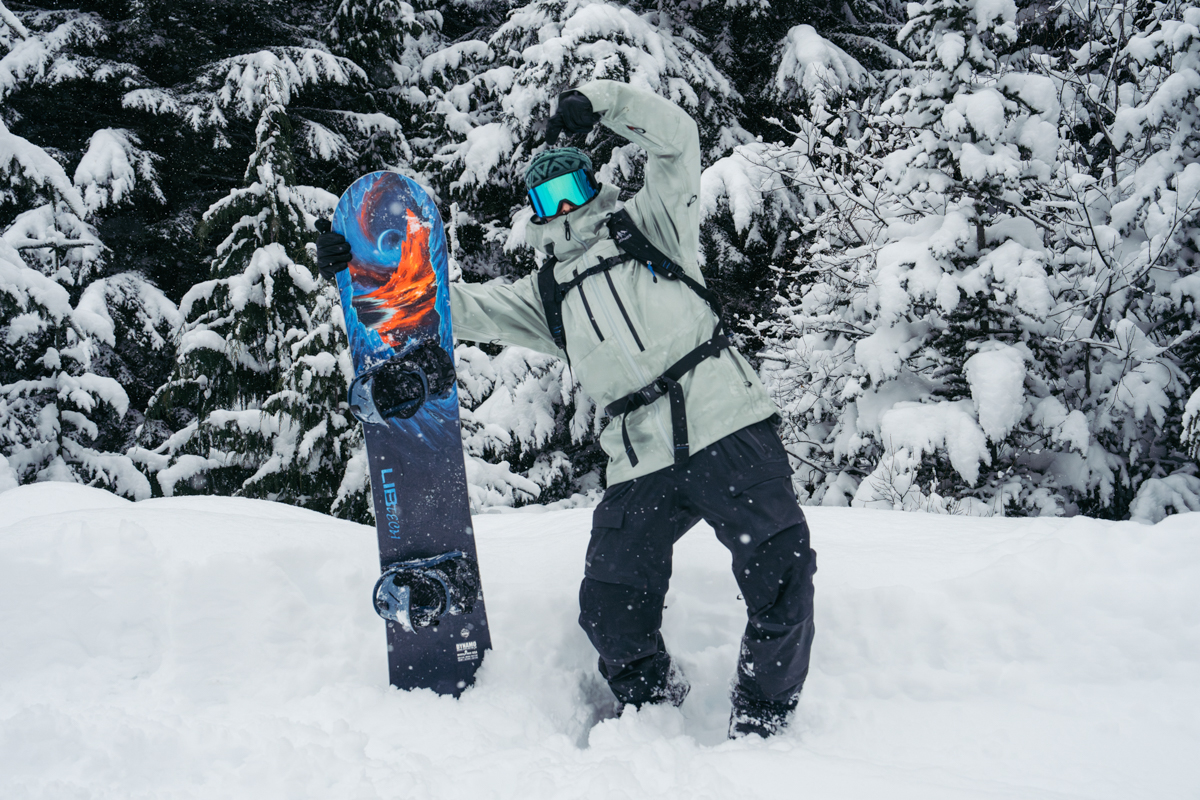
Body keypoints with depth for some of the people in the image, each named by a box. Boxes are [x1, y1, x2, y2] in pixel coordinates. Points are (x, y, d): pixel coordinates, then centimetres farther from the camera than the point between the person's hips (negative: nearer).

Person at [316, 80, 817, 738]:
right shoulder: (545, 294, 23)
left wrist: (598, 101, 0)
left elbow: (676, 138, 8)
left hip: (728, 424, -3)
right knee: (609, 606, -3)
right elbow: (459, 308, 17)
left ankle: (764, 715, 8)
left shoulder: (649, 225, 17)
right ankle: (651, 704, 26)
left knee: (781, 572, -13)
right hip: (643, 465, 3)